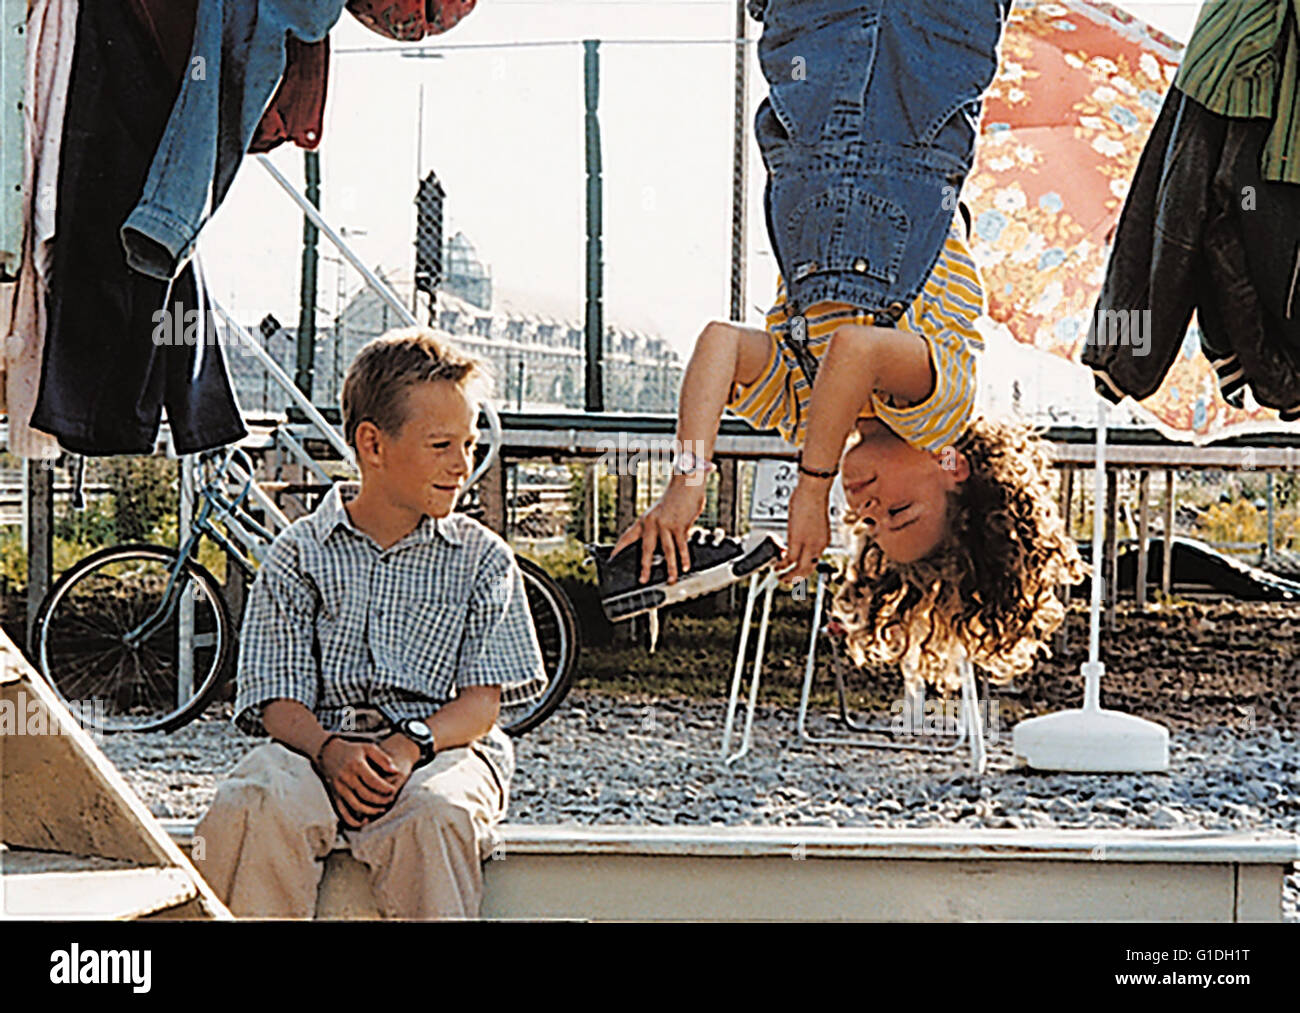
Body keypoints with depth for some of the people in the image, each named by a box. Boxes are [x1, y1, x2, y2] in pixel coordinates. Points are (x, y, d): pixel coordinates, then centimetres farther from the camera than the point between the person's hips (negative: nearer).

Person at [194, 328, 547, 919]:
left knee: (435, 816, -36)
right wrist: (330, 751, -19)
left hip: (442, 745, 0)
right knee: (251, 809, -33)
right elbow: (279, 700, 3)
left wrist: (411, 745, -18)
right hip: (320, 743, 0)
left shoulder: (483, 559, 12)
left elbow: (483, 700, 3)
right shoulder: (300, 554, 11)